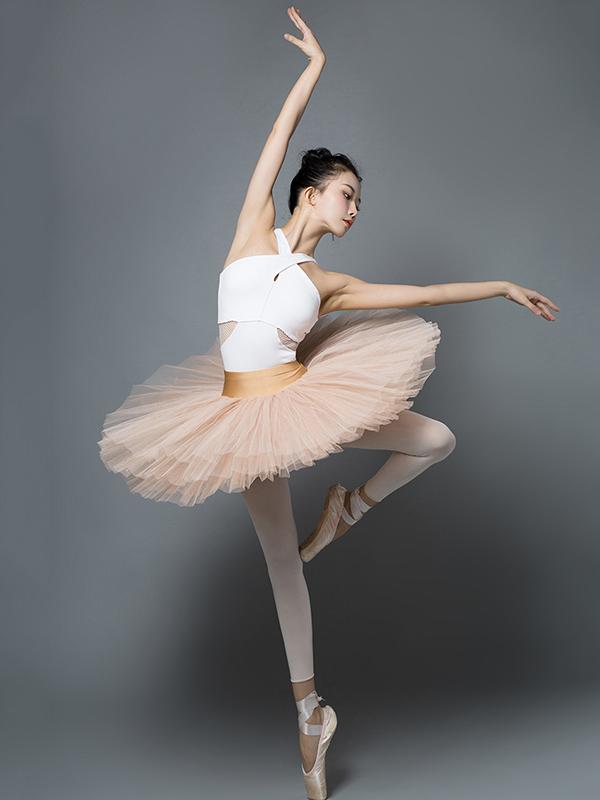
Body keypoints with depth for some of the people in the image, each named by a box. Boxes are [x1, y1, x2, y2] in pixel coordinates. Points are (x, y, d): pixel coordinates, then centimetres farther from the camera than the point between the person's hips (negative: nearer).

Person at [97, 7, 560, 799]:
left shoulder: (329, 283, 1)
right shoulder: (255, 229, -4)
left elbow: (422, 293, 7)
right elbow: (280, 138, -4)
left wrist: (502, 286, 12)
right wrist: (316, 64, 0)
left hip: (304, 397, 3)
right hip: (242, 414, -3)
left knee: (439, 440, -1)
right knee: (282, 559, 6)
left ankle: (351, 506, 21)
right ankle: (309, 708, 22)